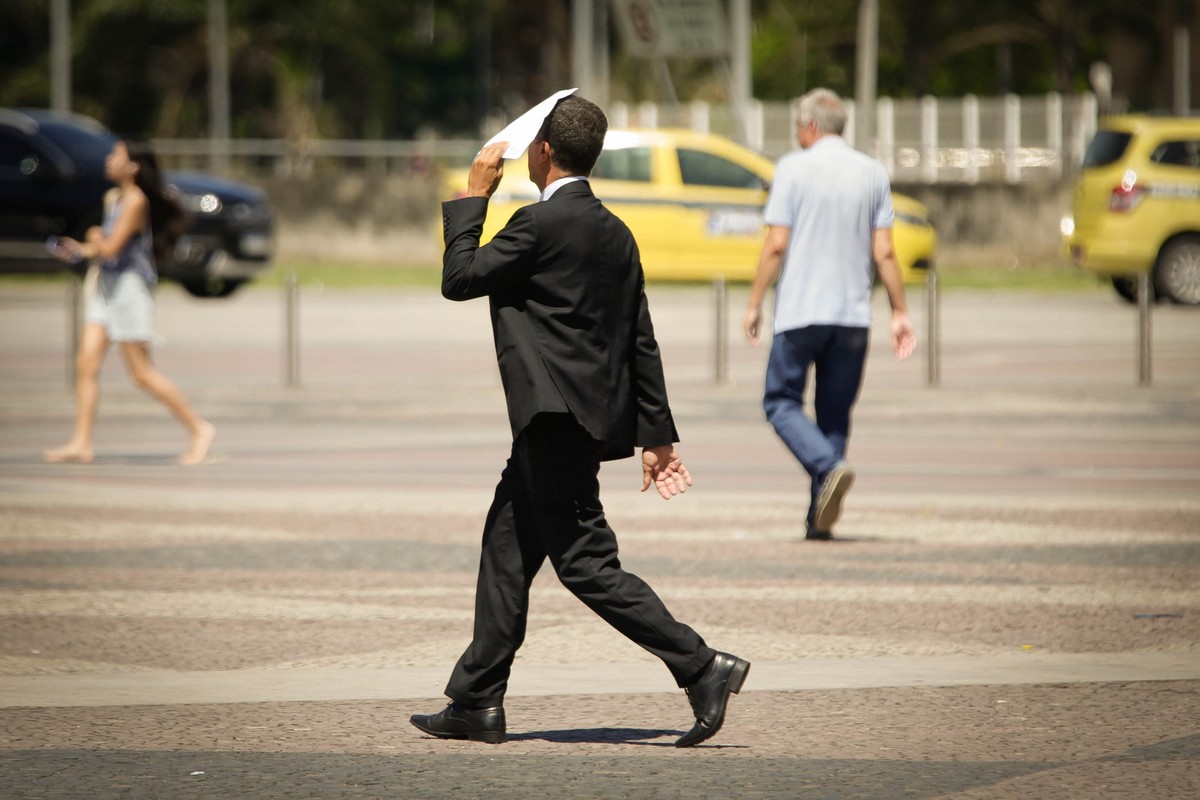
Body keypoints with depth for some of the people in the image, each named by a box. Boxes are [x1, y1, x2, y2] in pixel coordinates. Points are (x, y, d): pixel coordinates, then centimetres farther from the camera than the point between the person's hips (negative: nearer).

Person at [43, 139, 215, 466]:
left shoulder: (136, 201, -16)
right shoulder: (112, 198, 11)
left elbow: (111, 248, -20)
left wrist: (96, 240, 0)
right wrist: (84, 250, 5)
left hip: (130, 287, -9)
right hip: (107, 286, 9)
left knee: (142, 372, -4)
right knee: (86, 365, 0)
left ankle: (199, 428, 6)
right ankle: (81, 444, 1)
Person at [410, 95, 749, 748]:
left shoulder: (541, 223, -13)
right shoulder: (614, 232, 13)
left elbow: (458, 278, -7)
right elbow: (641, 343, 14)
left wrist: (473, 197, 2)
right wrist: (657, 434, 17)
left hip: (558, 418, -10)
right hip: (577, 421, 10)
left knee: (586, 564, -10)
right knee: (505, 552, 14)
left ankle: (702, 667, -16)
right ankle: (476, 703, 18)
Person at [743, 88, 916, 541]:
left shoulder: (794, 168, -4)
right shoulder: (873, 173, 7)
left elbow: (776, 244, -8)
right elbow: (883, 252, 3)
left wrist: (755, 304, -1)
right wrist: (899, 312, 9)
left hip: (801, 311, -4)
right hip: (854, 314, 4)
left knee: (781, 402, 6)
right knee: (835, 414, 10)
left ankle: (829, 467, -20)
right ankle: (820, 520, 7)